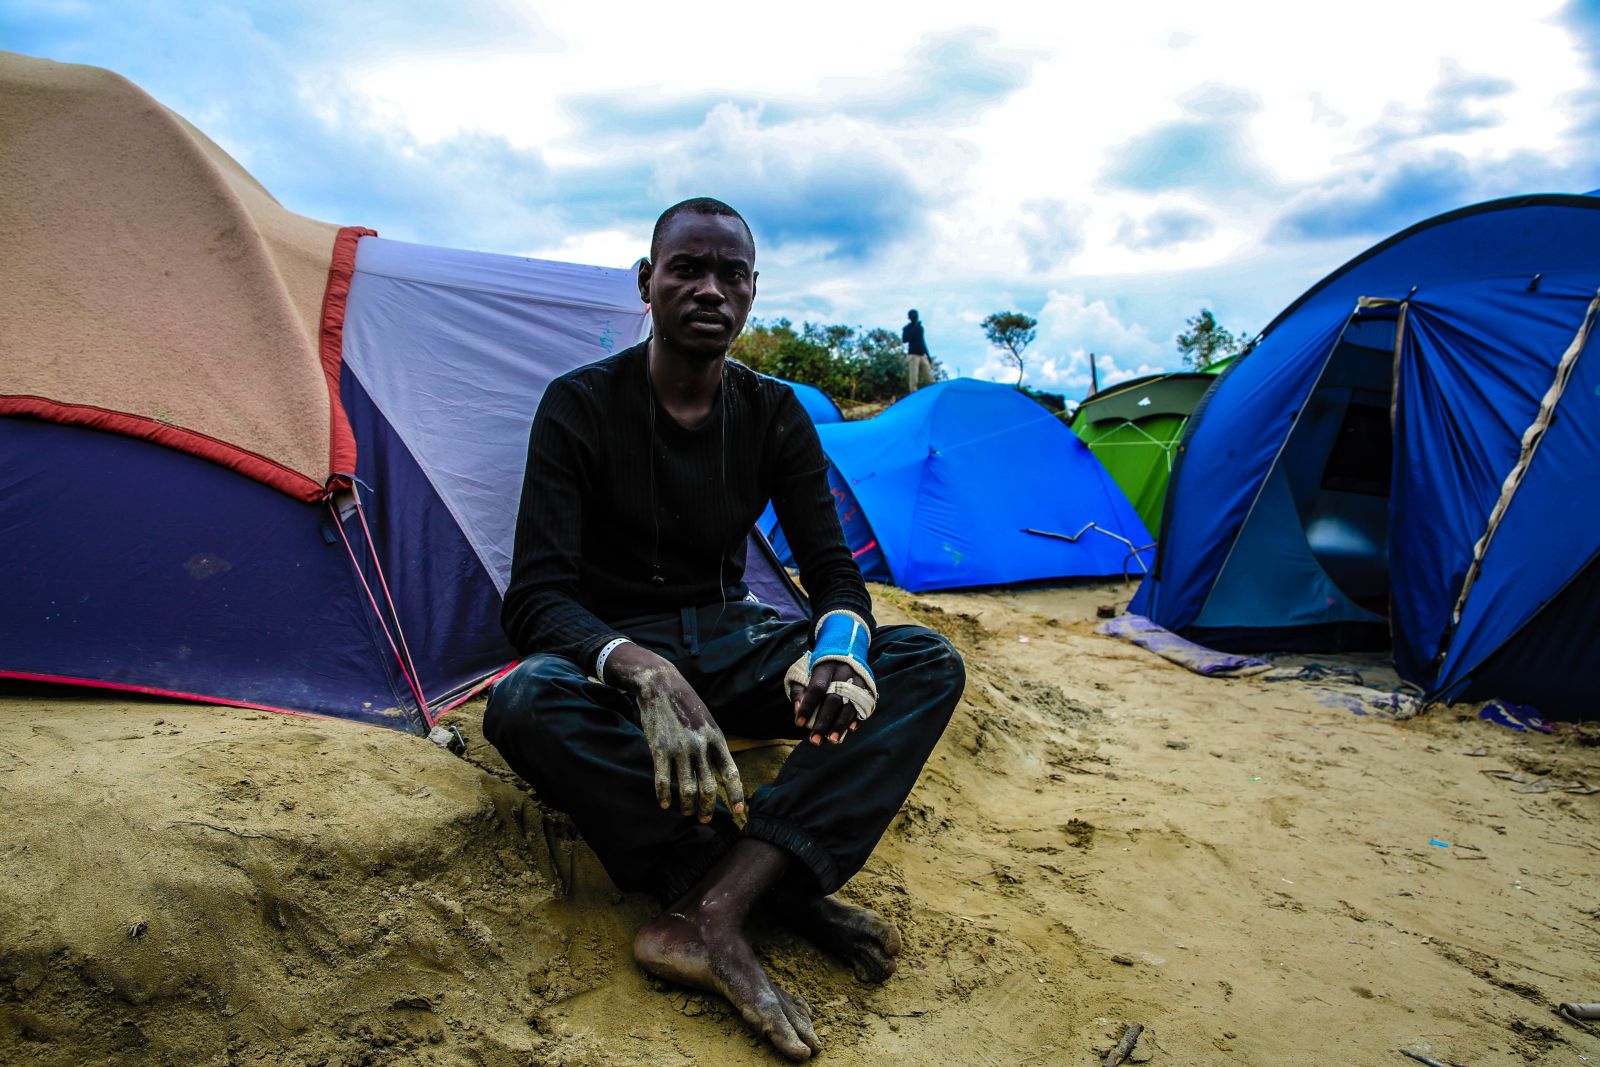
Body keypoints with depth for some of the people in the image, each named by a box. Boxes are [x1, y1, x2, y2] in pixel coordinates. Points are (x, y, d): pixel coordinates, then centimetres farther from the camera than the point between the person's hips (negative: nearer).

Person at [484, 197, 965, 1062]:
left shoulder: (775, 415, -2)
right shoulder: (581, 405, -13)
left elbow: (831, 567, -3)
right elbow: (535, 598, -20)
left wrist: (841, 637, -30)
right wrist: (642, 671, -42)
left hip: (733, 641, 4)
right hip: (617, 650, -3)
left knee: (930, 666, -18)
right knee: (525, 705, -38)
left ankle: (710, 913, -33)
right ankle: (787, 893, -29)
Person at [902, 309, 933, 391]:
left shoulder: (920, 327, 18)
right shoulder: (906, 328, 1)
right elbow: (904, 339, -18)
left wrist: (928, 356, 21)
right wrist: (915, 329, -21)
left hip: (923, 355, 6)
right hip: (913, 355, -6)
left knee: (930, 378, -1)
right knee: (914, 379, -13)